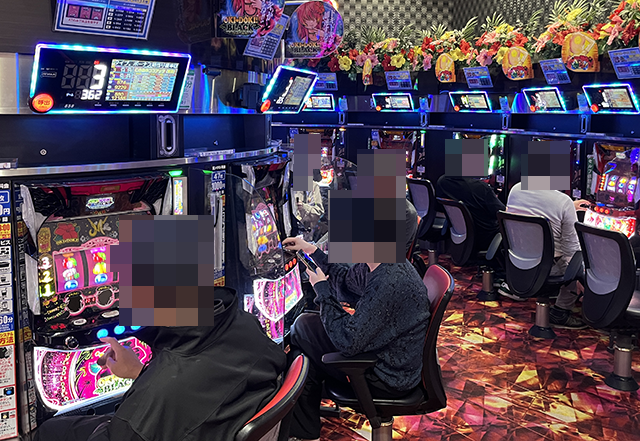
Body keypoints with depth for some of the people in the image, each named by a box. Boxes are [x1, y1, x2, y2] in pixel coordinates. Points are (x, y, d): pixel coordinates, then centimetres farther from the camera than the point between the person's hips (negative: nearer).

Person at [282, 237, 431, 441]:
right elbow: (346, 280, 16)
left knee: (303, 330, -2)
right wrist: (312, 250, 10)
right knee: (305, 325, 13)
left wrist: (323, 290, -18)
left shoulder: (389, 284, -32)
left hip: (388, 377, -9)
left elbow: (348, 343, -28)